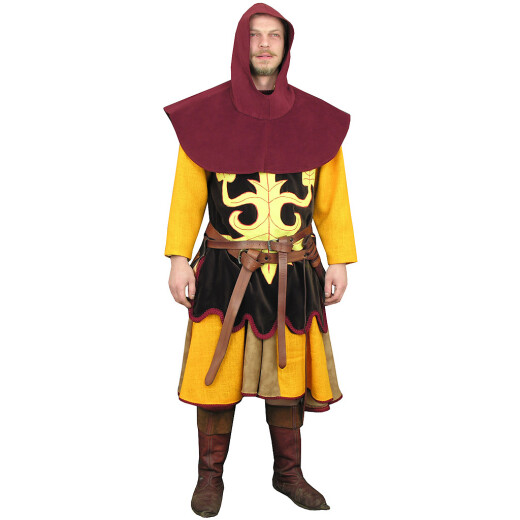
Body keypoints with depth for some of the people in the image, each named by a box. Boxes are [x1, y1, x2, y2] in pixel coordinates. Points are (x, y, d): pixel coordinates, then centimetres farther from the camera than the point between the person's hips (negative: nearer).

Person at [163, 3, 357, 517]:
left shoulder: (317, 119, 3)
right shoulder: (205, 114, -1)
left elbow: (332, 199, 6)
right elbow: (187, 193, 1)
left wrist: (339, 261, 3)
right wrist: (178, 258, -4)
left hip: (294, 275, 2)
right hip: (224, 274, -1)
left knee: (288, 375, 11)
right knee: (217, 373, 4)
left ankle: (288, 473, 30)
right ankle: (210, 475, 24)